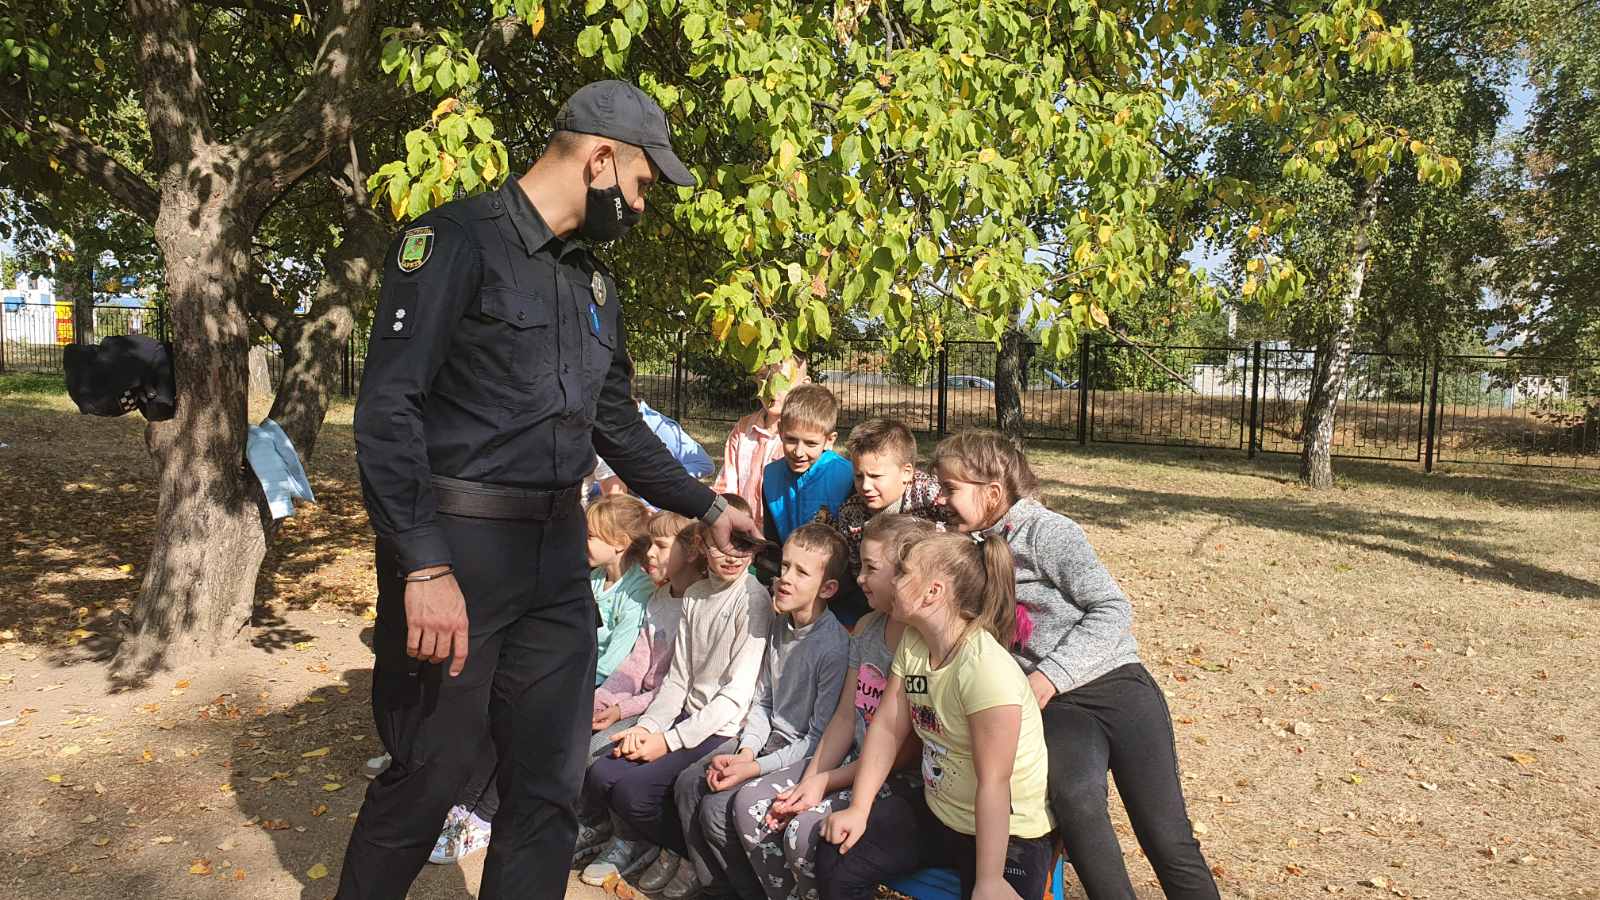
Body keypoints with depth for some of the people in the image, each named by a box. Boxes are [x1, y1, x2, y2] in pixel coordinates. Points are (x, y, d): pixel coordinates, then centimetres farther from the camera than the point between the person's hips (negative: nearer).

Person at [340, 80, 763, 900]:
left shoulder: (592, 280, 15)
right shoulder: (457, 239, -10)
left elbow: (617, 424, 22)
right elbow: (386, 408, -17)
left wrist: (704, 506, 21)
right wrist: (425, 565, -24)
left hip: (555, 555, 7)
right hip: (454, 549, -7)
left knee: (550, 785, 11)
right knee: (428, 778, 6)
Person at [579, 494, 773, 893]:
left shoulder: (755, 601, -12)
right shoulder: (694, 596, 10)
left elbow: (737, 694, -15)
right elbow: (677, 678, 8)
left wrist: (670, 740, -17)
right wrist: (646, 727, -8)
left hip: (725, 731, -6)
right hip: (686, 717, 6)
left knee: (632, 787, -21)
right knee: (597, 775, -10)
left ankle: (693, 853, 5)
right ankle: (632, 837, 18)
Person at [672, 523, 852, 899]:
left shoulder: (834, 647, -23)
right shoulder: (779, 626, 3)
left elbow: (819, 738, -18)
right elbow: (762, 701, 10)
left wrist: (755, 768, -18)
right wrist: (745, 752, -6)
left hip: (804, 755, -8)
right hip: (768, 739, 8)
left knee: (718, 807, -17)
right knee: (688, 784, 0)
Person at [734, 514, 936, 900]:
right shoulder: (866, 627, 7)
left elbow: (907, 750, -18)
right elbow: (845, 716, 7)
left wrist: (824, 782, -15)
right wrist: (809, 781, -5)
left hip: (903, 778, -8)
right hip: (853, 760, 8)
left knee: (805, 832, -26)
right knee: (751, 802, -3)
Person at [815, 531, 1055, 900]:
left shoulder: (985, 668, -29)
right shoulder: (912, 644, -4)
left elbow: (993, 783, -27)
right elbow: (887, 727, 0)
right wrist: (858, 809, -3)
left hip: (1006, 833, -7)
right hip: (937, 813, 7)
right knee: (836, 859, 0)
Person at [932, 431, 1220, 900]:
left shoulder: (1045, 531, -5)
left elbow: (1113, 610, -11)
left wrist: (1049, 677, -16)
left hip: (1117, 684, -3)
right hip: (1055, 706, 4)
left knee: (1170, 844, -12)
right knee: (1074, 795, -31)